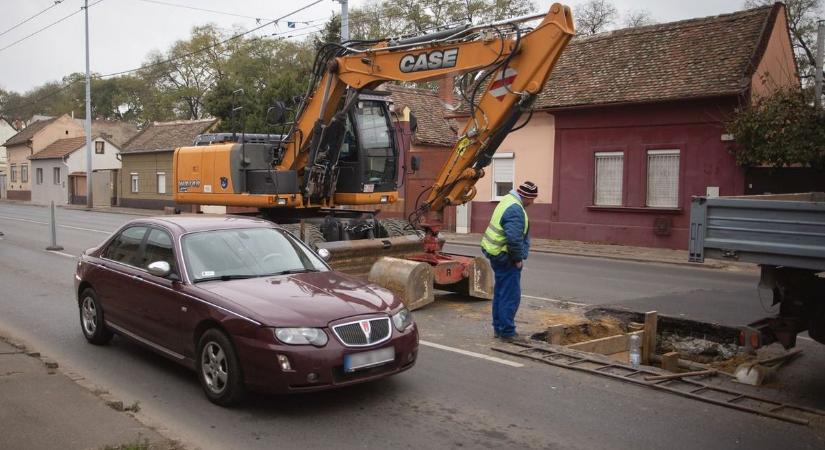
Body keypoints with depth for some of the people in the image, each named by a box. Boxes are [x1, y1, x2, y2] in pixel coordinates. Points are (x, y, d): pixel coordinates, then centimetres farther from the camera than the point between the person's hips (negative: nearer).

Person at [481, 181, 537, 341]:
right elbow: (514, 239, -28)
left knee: (500, 292, 18)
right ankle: (507, 332, 3)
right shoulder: (516, 210, -22)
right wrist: (518, 258, -14)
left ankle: (498, 328, 27)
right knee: (511, 296, -3)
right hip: (505, 258, -11)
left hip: (496, 254, 11)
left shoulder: (508, 200, 11)